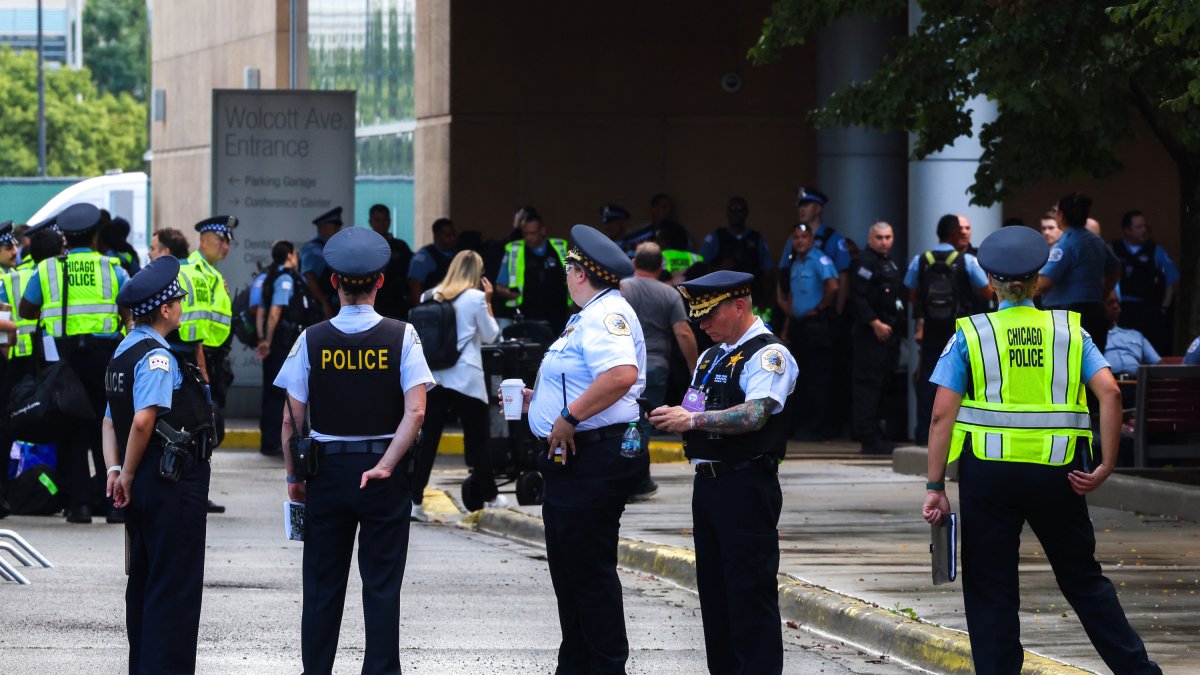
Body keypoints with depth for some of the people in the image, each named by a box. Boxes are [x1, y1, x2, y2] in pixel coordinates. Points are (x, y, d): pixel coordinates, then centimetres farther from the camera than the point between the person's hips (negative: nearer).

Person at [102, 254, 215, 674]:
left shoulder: (125, 352, 15)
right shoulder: (156, 357, -17)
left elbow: (110, 421, 16)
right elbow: (143, 420, -26)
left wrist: (115, 471, 6)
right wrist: (128, 476, -14)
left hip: (147, 483, 10)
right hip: (175, 481, -10)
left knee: (144, 581, 16)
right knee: (176, 586, -6)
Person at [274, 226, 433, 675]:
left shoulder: (312, 340, -4)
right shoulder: (401, 337, -6)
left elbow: (292, 419, -3)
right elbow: (415, 411, -14)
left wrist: (293, 476, 7)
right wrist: (385, 465, -12)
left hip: (327, 470, 1)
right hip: (384, 476, -1)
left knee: (322, 585, 9)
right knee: (381, 583, 3)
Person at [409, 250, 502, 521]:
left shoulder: (430, 296, 6)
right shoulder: (475, 298, -6)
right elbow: (490, 336, 5)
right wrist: (488, 302, 10)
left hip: (433, 376, 3)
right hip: (466, 377, -3)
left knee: (427, 439, 0)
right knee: (477, 438, 9)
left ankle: (413, 499, -7)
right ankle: (489, 495, 21)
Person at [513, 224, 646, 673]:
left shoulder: (606, 316, -15)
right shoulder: (591, 316, 19)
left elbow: (621, 375, -32)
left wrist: (568, 416, -27)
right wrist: (539, 400, 20)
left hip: (594, 462, -11)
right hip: (572, 460, 11)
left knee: (590, 571, -7)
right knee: (568, 568, 15)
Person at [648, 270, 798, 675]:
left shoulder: (767, 354, -9)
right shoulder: (711, 356, 20)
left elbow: (753, 415, -22)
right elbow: (697, 417, 23)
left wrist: (692, 419, -21)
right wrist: (671, 417, 1)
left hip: (747, 486, -9)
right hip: (708, 484, 9)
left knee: (751, 592, -8)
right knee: (713, 591, 12)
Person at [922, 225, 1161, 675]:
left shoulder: (970, 335, 2)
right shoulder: (1069, 330, 6)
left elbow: (942, 415, -4)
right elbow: (1109, 392, -7)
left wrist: (935, 487, -2)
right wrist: (1107, 465, -4)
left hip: (988, 473, -2)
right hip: (1056, 472, 2)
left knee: (991, 588, 6)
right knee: (1082, 578, 14)